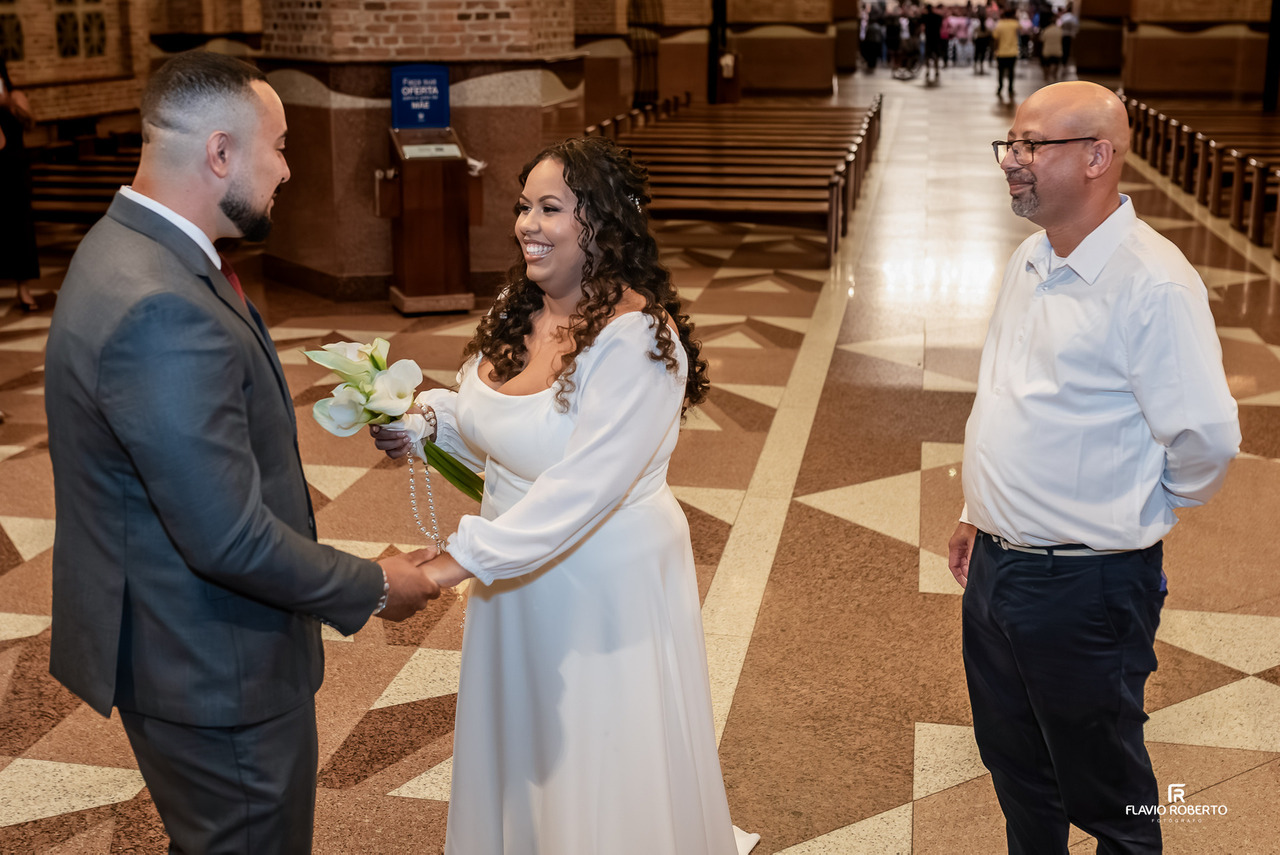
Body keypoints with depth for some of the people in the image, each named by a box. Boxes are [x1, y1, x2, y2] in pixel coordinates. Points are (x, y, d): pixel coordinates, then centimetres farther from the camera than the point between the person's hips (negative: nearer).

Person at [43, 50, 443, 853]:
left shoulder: (127, 246, 3)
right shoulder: (162, 310, -31)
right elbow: (230, 538, -28)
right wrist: (372, 588, -14)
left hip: (182, 643, 10)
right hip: (213, 668, -10)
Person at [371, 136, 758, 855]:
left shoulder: (637, 338, -26)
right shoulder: (518, 310, -1)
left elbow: (582, 490, -32)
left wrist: (460, 561, -33)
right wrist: (423, 422, -8)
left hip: (607, 583, -7)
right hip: (517, 568, 7)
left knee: (603, 774, 13)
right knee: (519, 752, 25)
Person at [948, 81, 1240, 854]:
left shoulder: (1154, 284, -22)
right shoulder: (1031, 260, 6)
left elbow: (1206, 440, -22)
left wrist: (1142, 513, -5)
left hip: (1084, 587, -8)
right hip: (996, 564, 8)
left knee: (1104, 790, 13)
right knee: (1014, 763, 24)